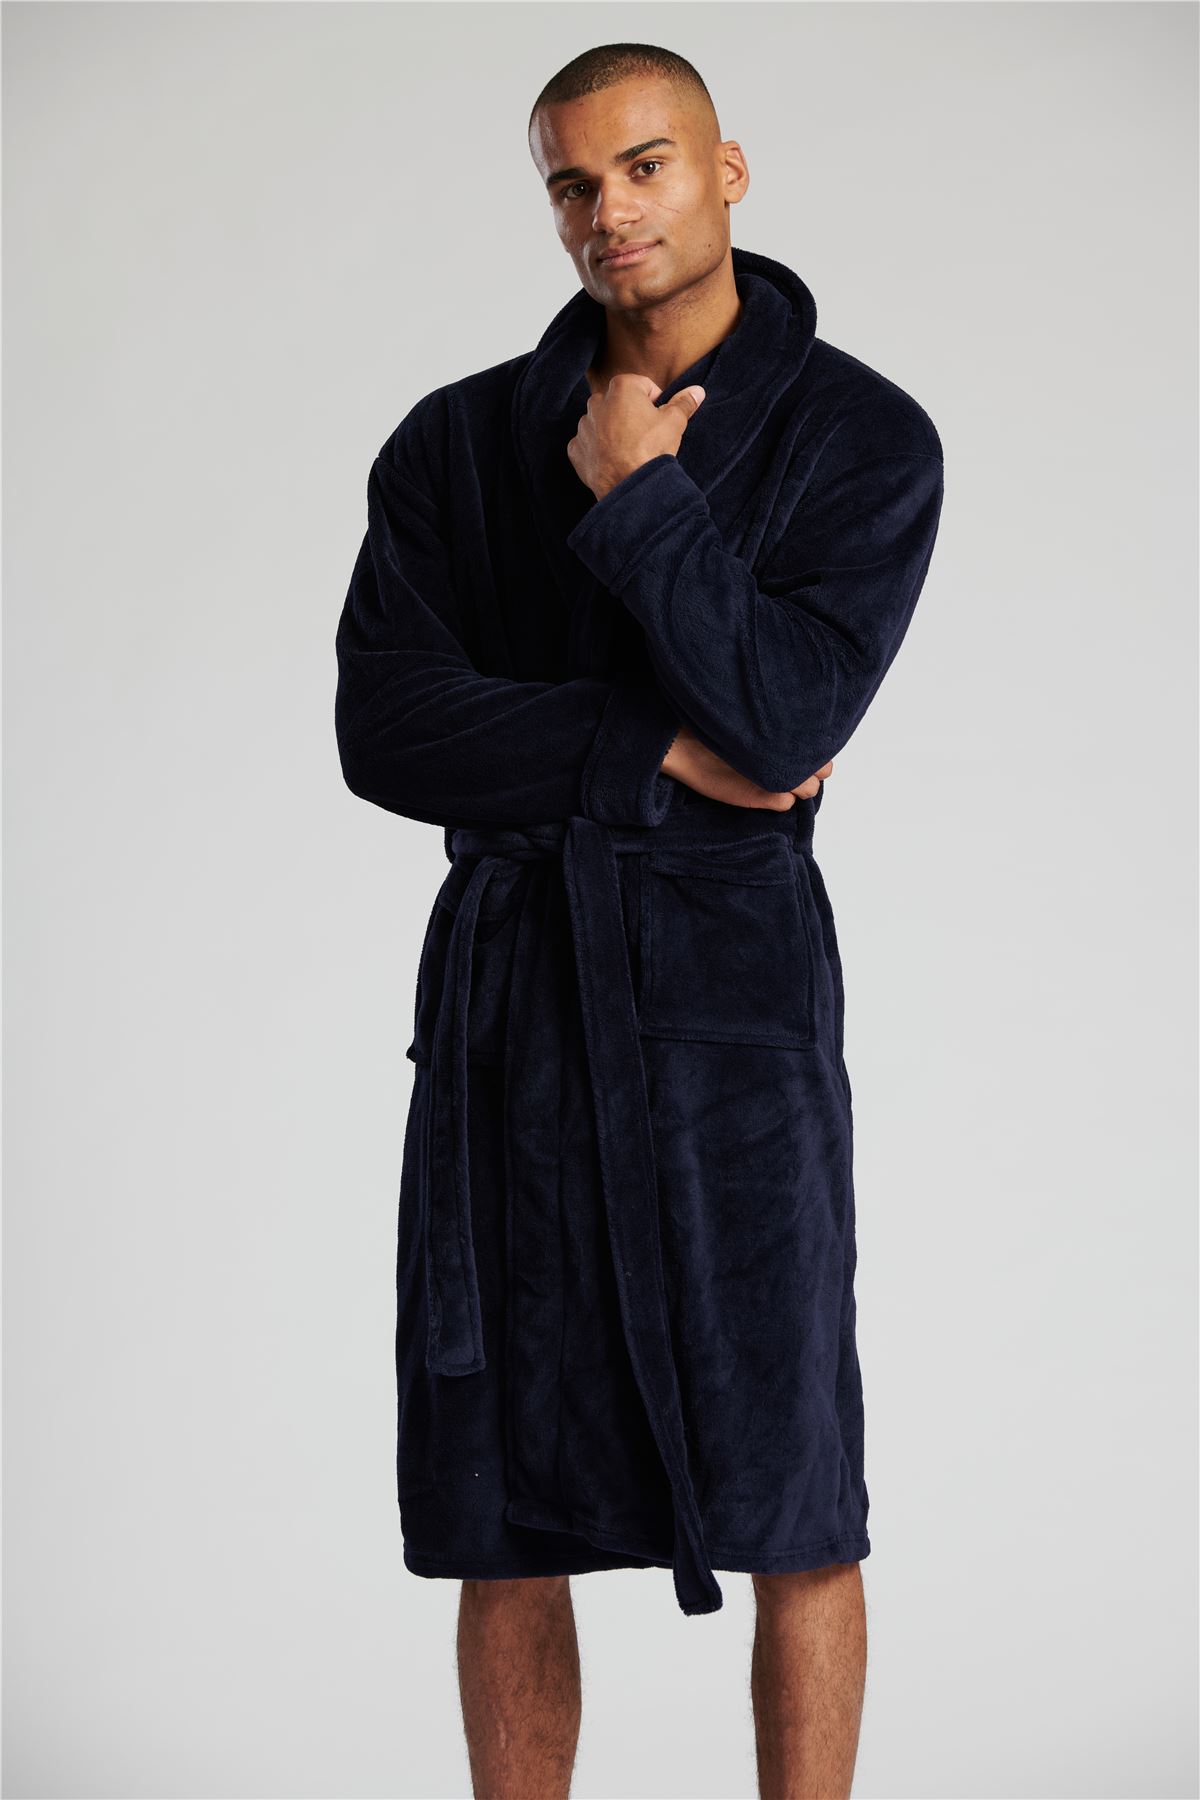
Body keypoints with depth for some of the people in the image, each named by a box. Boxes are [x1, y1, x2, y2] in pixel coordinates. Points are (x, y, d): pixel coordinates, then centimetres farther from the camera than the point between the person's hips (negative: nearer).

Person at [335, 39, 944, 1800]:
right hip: (509, 990, 3)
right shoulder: (456, 442, 9)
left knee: (792, 1507, 0)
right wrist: (661, 754, -11)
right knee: (504, 1519, 7)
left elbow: (786, 713, -14)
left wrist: (636, 494, -8)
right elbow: (383, 729, -4)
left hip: (731, 993, -3)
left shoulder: (863, 438, 0)